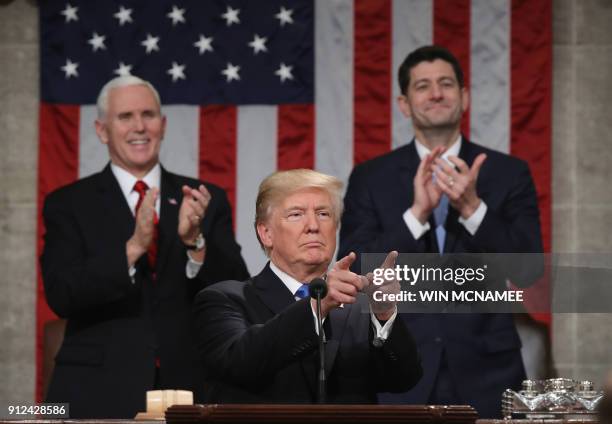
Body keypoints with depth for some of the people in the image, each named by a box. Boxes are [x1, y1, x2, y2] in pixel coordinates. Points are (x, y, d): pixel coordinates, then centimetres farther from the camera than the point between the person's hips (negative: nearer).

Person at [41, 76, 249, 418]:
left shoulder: (208, 200, 7)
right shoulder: (68, 205, 2)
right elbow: (61, 296, -11)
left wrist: (195, 241, -18)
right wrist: (133, 247, -23)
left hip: (187, 389, 2)